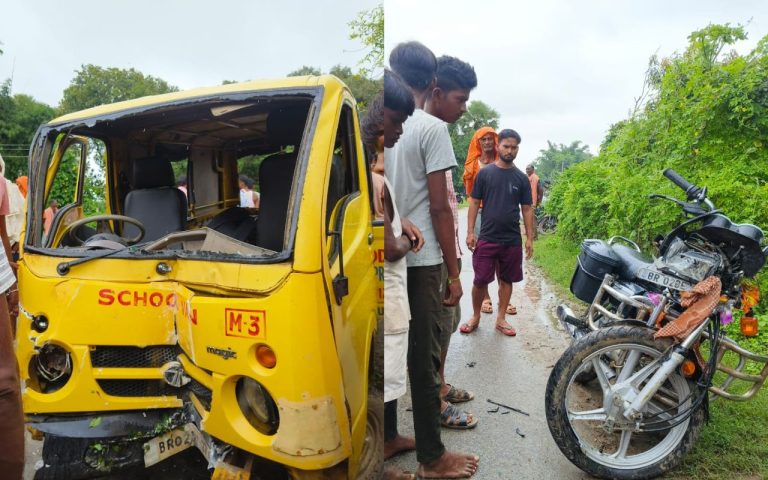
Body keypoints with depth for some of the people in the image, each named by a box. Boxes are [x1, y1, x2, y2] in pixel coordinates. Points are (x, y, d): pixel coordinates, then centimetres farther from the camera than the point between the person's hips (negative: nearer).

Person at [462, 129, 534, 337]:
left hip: (512, 241, 2)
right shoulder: (484, 173, 0)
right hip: (486, 238, -2)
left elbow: (527, 209, 7)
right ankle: (475, 317, 20)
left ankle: (501, 319, 24)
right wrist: (470, 232, -6)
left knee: (506, 280, 10)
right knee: (480, 280, 1)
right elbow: (474, 203, 1)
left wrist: (529, 238, 2)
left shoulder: (521, 178, 5)